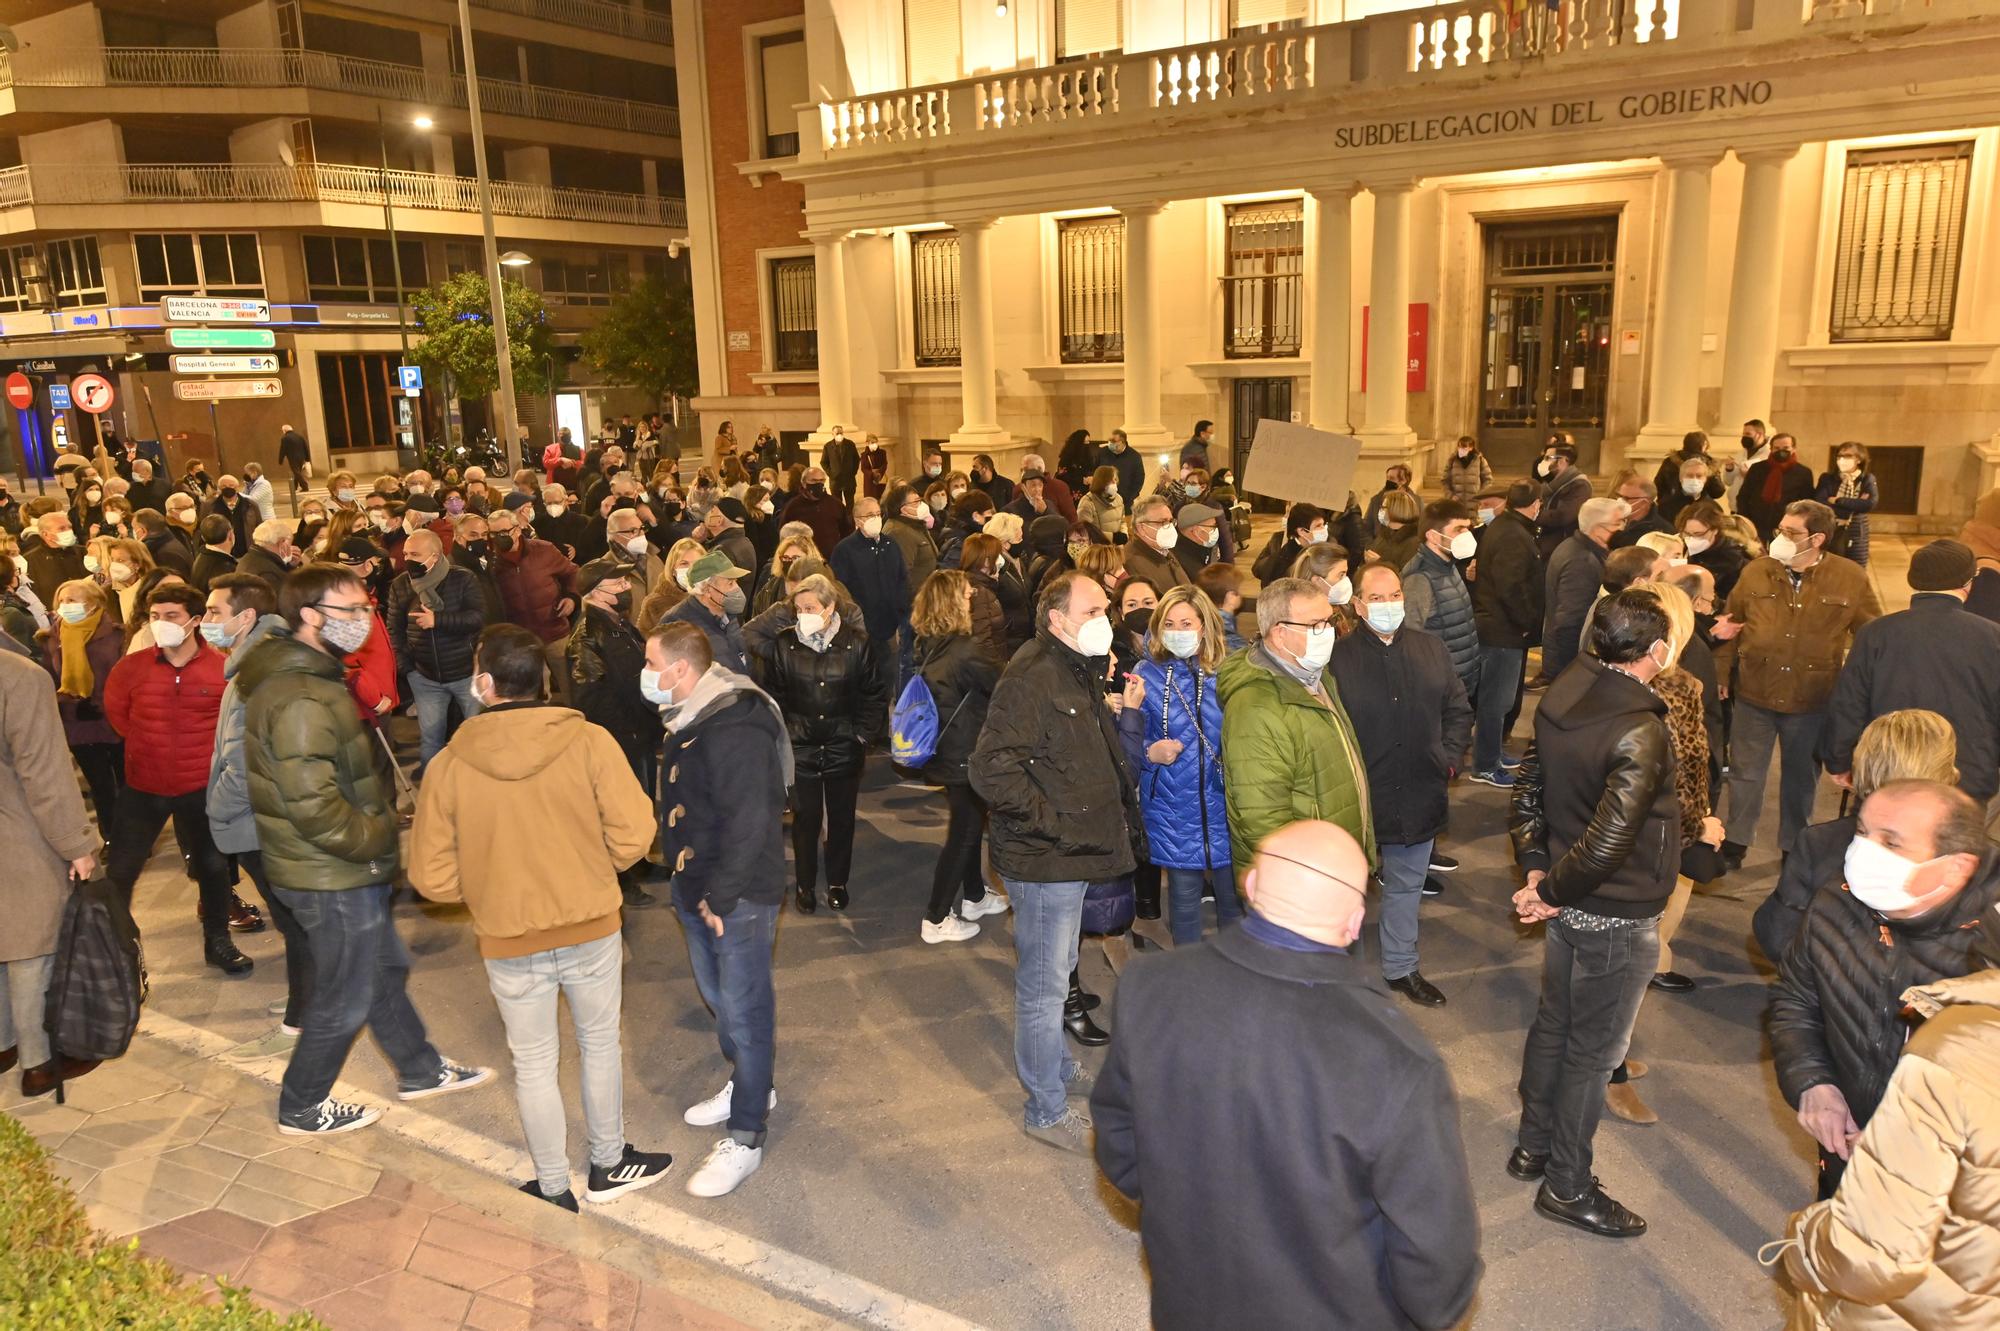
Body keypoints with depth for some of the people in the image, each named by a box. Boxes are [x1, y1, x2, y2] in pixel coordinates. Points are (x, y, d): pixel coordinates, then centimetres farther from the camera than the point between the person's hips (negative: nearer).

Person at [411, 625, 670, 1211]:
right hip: (591, 927, 0)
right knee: (600, 1044, 21)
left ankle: (554, 1189, 32)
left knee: (533, 1064, 17)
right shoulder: (589, 742, -15)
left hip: (508, 940, 0)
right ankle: (609, 1165, 37)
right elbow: (632, 832, -15)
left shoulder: (449, 764, -11)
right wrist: (594, 872, 6)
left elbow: (432, 876, -6)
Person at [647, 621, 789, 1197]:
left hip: (739, 894, -10)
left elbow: (748, 820, -27)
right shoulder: (691, 717, 7)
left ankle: (745, 1139, 12)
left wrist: (721, 895, -21)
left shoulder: (734, 729, -26)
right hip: (697, 886, 10)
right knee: (718, 995, 23)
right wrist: (689, 881, 13)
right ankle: (750, 1088, 43)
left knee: (743, 1009, 0)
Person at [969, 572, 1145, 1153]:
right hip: (1044, 861, -10)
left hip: (1075, 853, 10)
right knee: (1044, 984, 3)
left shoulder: (1081, 672, 12)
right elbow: (991, 770, -29)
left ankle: (1052, 1062, 43)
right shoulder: (1031, 677, -21)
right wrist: (1055, 822, -24)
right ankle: (1047, 1110, 16)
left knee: (1054, 973, 25)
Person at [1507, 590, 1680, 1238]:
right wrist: (1553, 890, -16)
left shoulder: (1561, 696, -4)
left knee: (1554, 1022, 23)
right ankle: (1567, 1185, 24)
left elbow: (1528, 784, 5)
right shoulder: (1641, 734, -29)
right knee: (1594, 1050, 8)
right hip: (1616, 917, -8)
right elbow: (1608, 842, -31)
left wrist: (1536, 868, 5)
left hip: (1568, 905, 8)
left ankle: (1532, 1146, 41)